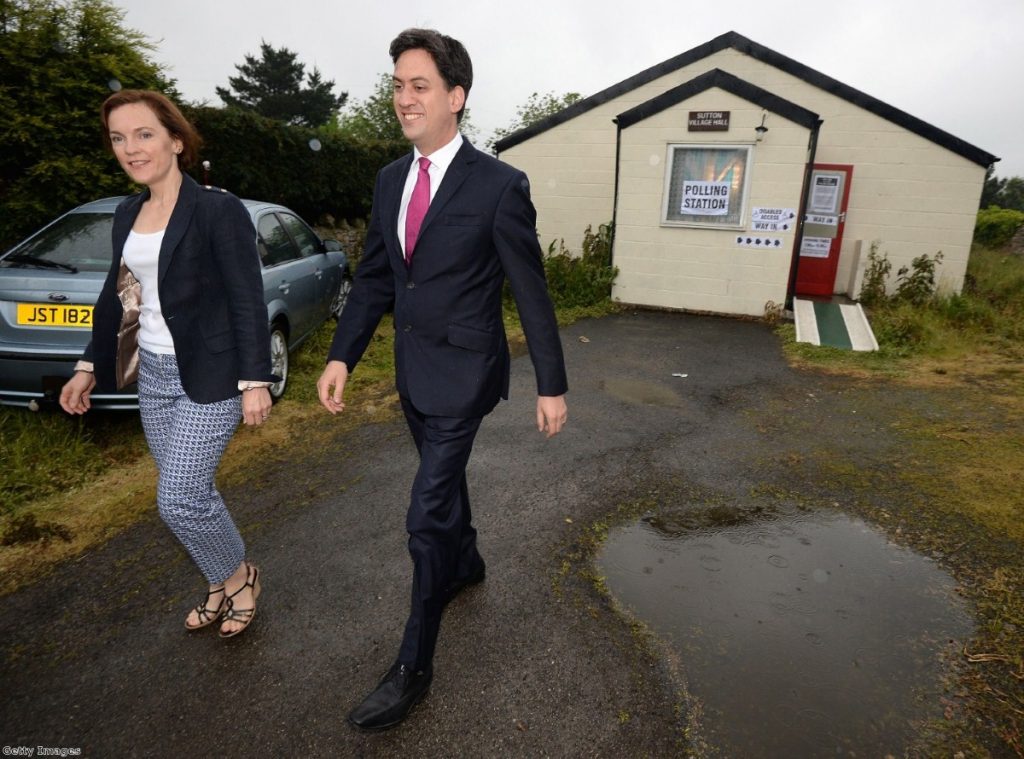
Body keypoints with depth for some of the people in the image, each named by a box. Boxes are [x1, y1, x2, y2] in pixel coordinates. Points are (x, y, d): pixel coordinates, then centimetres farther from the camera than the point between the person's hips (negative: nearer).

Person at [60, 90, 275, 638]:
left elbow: (248, 301, -14)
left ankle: (239, 577, 21)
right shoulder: (127, 214, 10)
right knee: (190, 494, 14)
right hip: (153, 374, 7)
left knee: (178, 500, -6)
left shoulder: (218, 210, -12)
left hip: (208, 376, -7)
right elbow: (115, 295, 17)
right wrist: (90, 366, 16)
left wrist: (255, 380, -17)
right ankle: (221, 585, 34)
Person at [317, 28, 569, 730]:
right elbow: (375, 278, 9)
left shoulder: (499, 185, -15)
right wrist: (342, 356, 1)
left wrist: (552, 385, -8)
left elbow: (531, 291, -11)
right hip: (413, 369, 7)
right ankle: (466, 563, 52)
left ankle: (413, 667, 13)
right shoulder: (390, 180, 6)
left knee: (428, 513, -5)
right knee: (444, 479, 24)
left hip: (463, 371, -7)